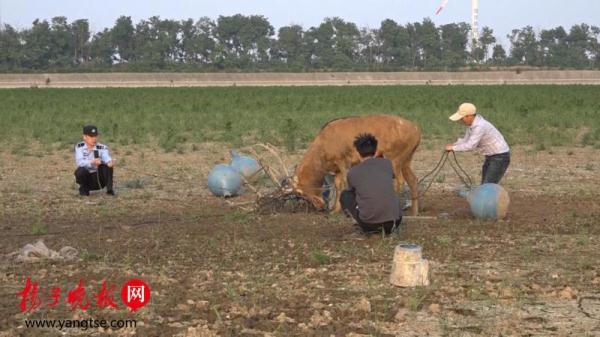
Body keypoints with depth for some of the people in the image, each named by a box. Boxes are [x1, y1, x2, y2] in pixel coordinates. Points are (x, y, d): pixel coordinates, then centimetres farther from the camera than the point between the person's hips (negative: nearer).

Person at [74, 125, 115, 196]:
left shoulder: (102, 148, -10)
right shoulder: (79, 147, -8)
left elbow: (106, 158, -30)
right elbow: (79, 162, -24)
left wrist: (110, 162, -55)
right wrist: (92, 162, -43)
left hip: (99, 178, 0)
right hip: (86, 177, 0)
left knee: (108, 165, -25)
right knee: (81, 171, -32)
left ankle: (109, 189, -13)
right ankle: (84, 187, -2)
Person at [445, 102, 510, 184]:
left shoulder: (479, 126, -27)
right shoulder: (471, 124, 3)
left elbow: (470, 145, -31)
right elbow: (465, 140, 12)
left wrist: (453, 148, -20)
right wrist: (453, 145, -6)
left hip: (500, 157, -10)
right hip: (491, 156, 10)